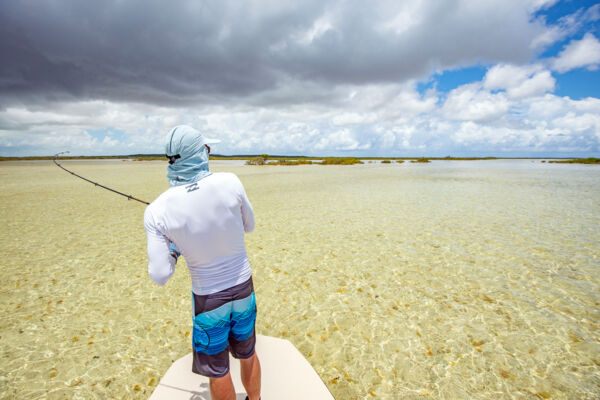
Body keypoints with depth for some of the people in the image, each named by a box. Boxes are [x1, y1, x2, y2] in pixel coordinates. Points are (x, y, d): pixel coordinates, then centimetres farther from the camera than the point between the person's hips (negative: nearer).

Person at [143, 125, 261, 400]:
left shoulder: (157, 211, -19)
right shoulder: (229, 183, -19)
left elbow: (160, 276, -14)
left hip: (208, 298, -2)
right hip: (243, 287, 3)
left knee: (217, 370, 21)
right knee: (247, 354, 27)